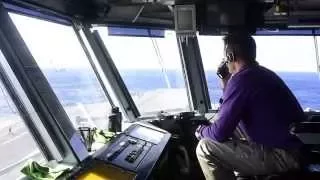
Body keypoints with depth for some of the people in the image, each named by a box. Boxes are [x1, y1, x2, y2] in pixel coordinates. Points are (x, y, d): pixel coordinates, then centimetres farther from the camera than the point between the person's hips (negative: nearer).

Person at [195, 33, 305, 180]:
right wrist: (227, 86, 20)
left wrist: (201, 131, 2)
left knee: (205, 148, -9)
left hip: (281, 156, -10)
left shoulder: (241, 80, -17)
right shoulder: (265, 73, 12)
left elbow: (220, 133, -17)